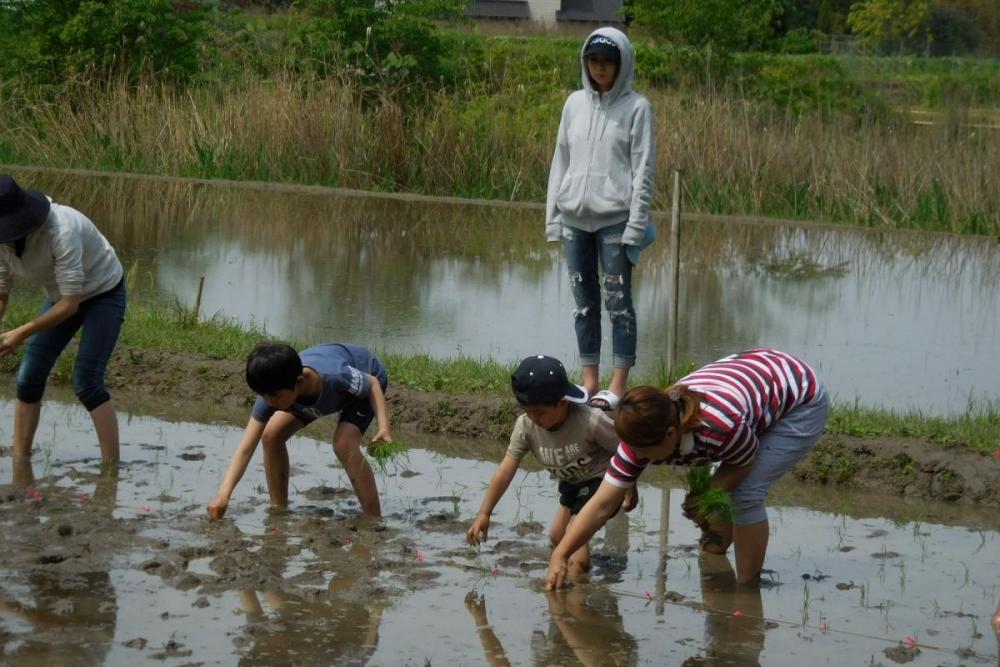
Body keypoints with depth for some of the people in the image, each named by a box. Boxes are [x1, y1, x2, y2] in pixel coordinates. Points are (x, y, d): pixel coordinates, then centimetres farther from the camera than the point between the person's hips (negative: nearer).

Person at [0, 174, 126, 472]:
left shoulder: (61, 232, -38)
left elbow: (70, 304, -34)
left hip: (104, 294, -7)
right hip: (61, 296, 7)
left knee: (87, 381, -18)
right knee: (29, 377, -2)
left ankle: (111, 467, -12)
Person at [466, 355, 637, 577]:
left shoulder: (590, 421, -36)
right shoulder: (525, 426, -22)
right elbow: (505, 471, -21)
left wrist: (630, 490, -9)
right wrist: (484, 514, -27)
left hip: (601, 478, -7)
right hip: (571, 483, 7)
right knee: (557, 536, 19)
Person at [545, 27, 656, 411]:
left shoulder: (636, 108, -2)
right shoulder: (575, 104, 11)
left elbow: (643, 170, -5)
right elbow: (561, 161, 13)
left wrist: (636, 225, -12)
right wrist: (553, 216, 8)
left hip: (615, 220, -5)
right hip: (575, 219, 5)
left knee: (618, 301, -2)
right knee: (584, 301, 8)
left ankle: (619, 385, 1)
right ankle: (589, 380, 15)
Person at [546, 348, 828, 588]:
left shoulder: (719, 426, -42)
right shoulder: (643, 433, -22)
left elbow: (744, 464, -18)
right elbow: (602, 505, -19)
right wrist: (559, 556, -22)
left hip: (802, 402, -7)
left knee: (747, 493, -17)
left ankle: (747, 587, -4)